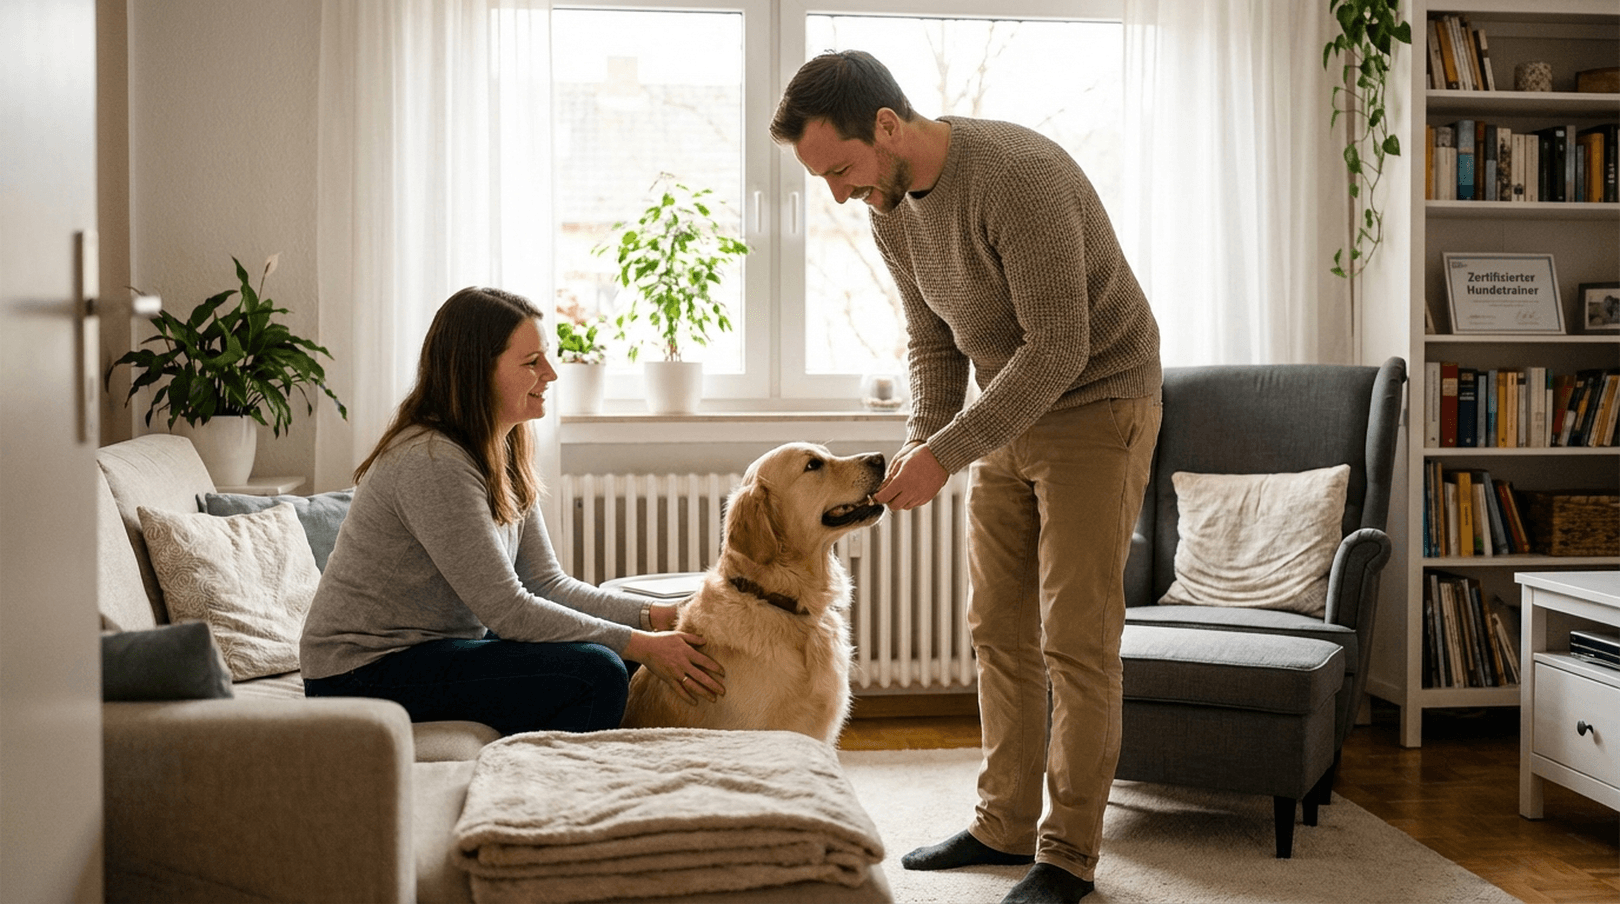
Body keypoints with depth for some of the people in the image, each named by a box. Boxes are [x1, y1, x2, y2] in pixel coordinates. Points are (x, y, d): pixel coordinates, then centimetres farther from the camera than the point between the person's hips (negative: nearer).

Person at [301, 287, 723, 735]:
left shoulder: (502, 455, 7)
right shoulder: (431, 463, -23)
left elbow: (547, 583, 6)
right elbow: (506, 609, -23)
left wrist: (658, 616, -7)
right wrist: (643, 646, -20)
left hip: (433, 648, 10)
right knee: (597, 674, -22)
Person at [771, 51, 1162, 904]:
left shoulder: (1017, 176, -27)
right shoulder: (889, 207, 0)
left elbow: (1059, 349, -28)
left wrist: (946, 454, -28)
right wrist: (919, 442, -8)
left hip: (1096, 407, -8)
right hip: (1009, 410, 8)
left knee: (1076, 636, -6)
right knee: (997, 628, 10)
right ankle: (1005, 824, 21)